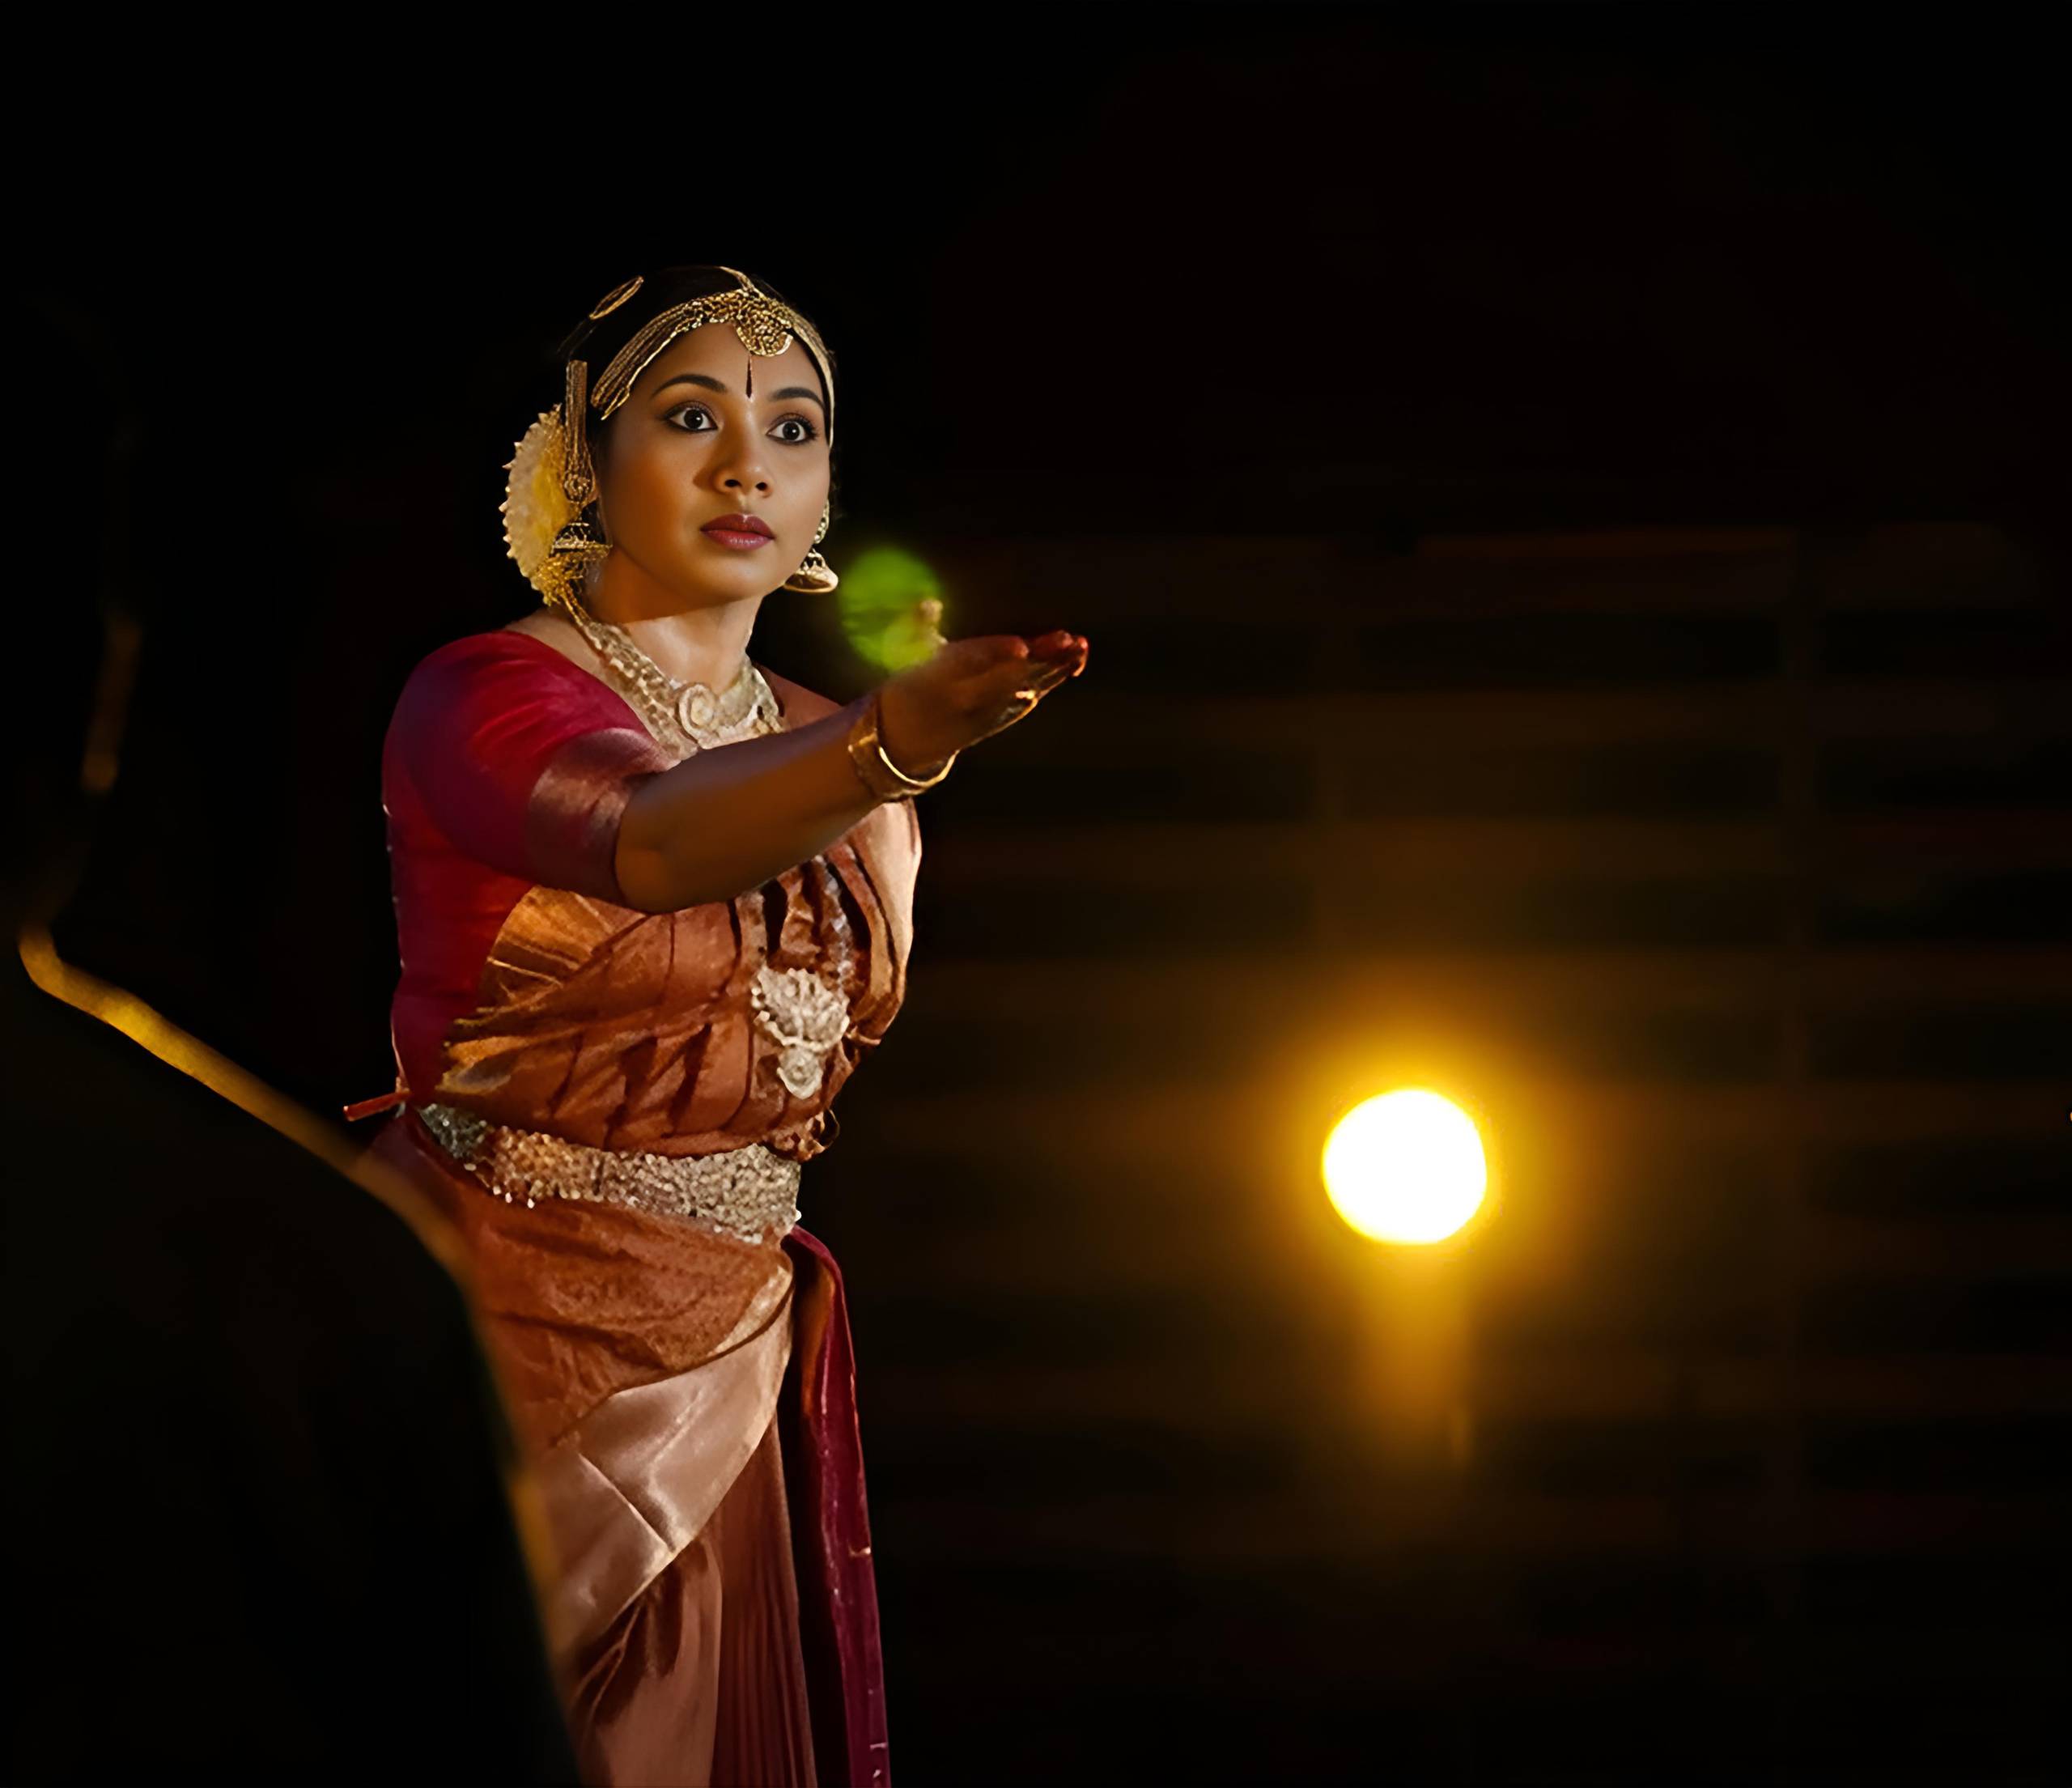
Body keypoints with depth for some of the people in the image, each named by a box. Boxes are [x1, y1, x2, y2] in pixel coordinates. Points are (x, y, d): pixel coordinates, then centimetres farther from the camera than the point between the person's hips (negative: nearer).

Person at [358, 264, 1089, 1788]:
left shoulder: (832, 754, 9)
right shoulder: (482, 701, -13)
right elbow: (656, 841, -36)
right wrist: (899, 742, -53)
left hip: (722, 1382, 6)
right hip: (489, 1352, -6)